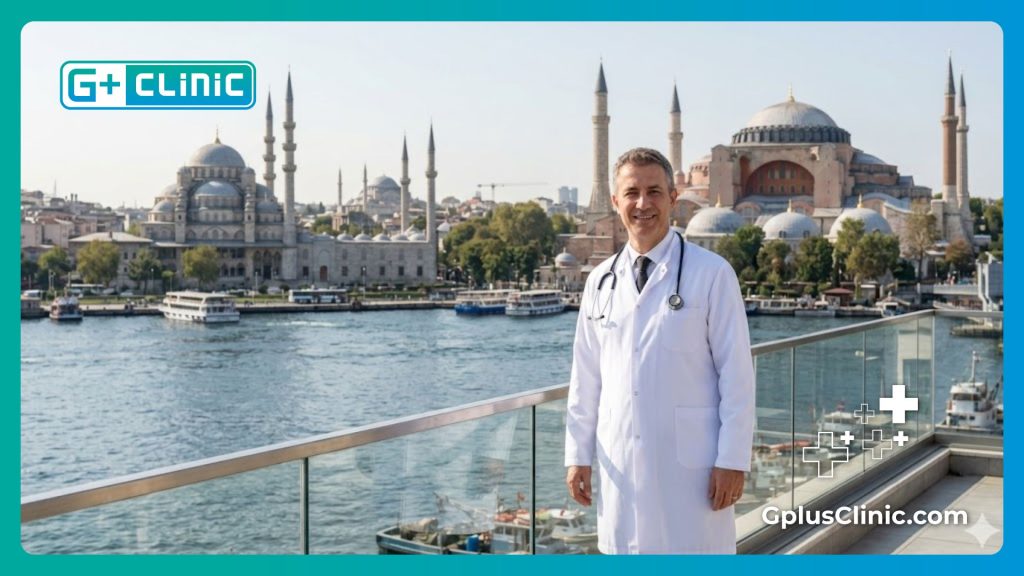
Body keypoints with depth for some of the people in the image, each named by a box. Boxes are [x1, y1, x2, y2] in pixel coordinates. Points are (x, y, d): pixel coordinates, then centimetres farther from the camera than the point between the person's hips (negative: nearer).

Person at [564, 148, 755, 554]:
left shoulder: (712, 273, -4)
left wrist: (733, 460, -10)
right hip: (621, 461, 4)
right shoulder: (601, 281, 9)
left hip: (690, 462, -4)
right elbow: (585, 377, 11)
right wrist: (578, 455, 9)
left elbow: (737, 373, -6)